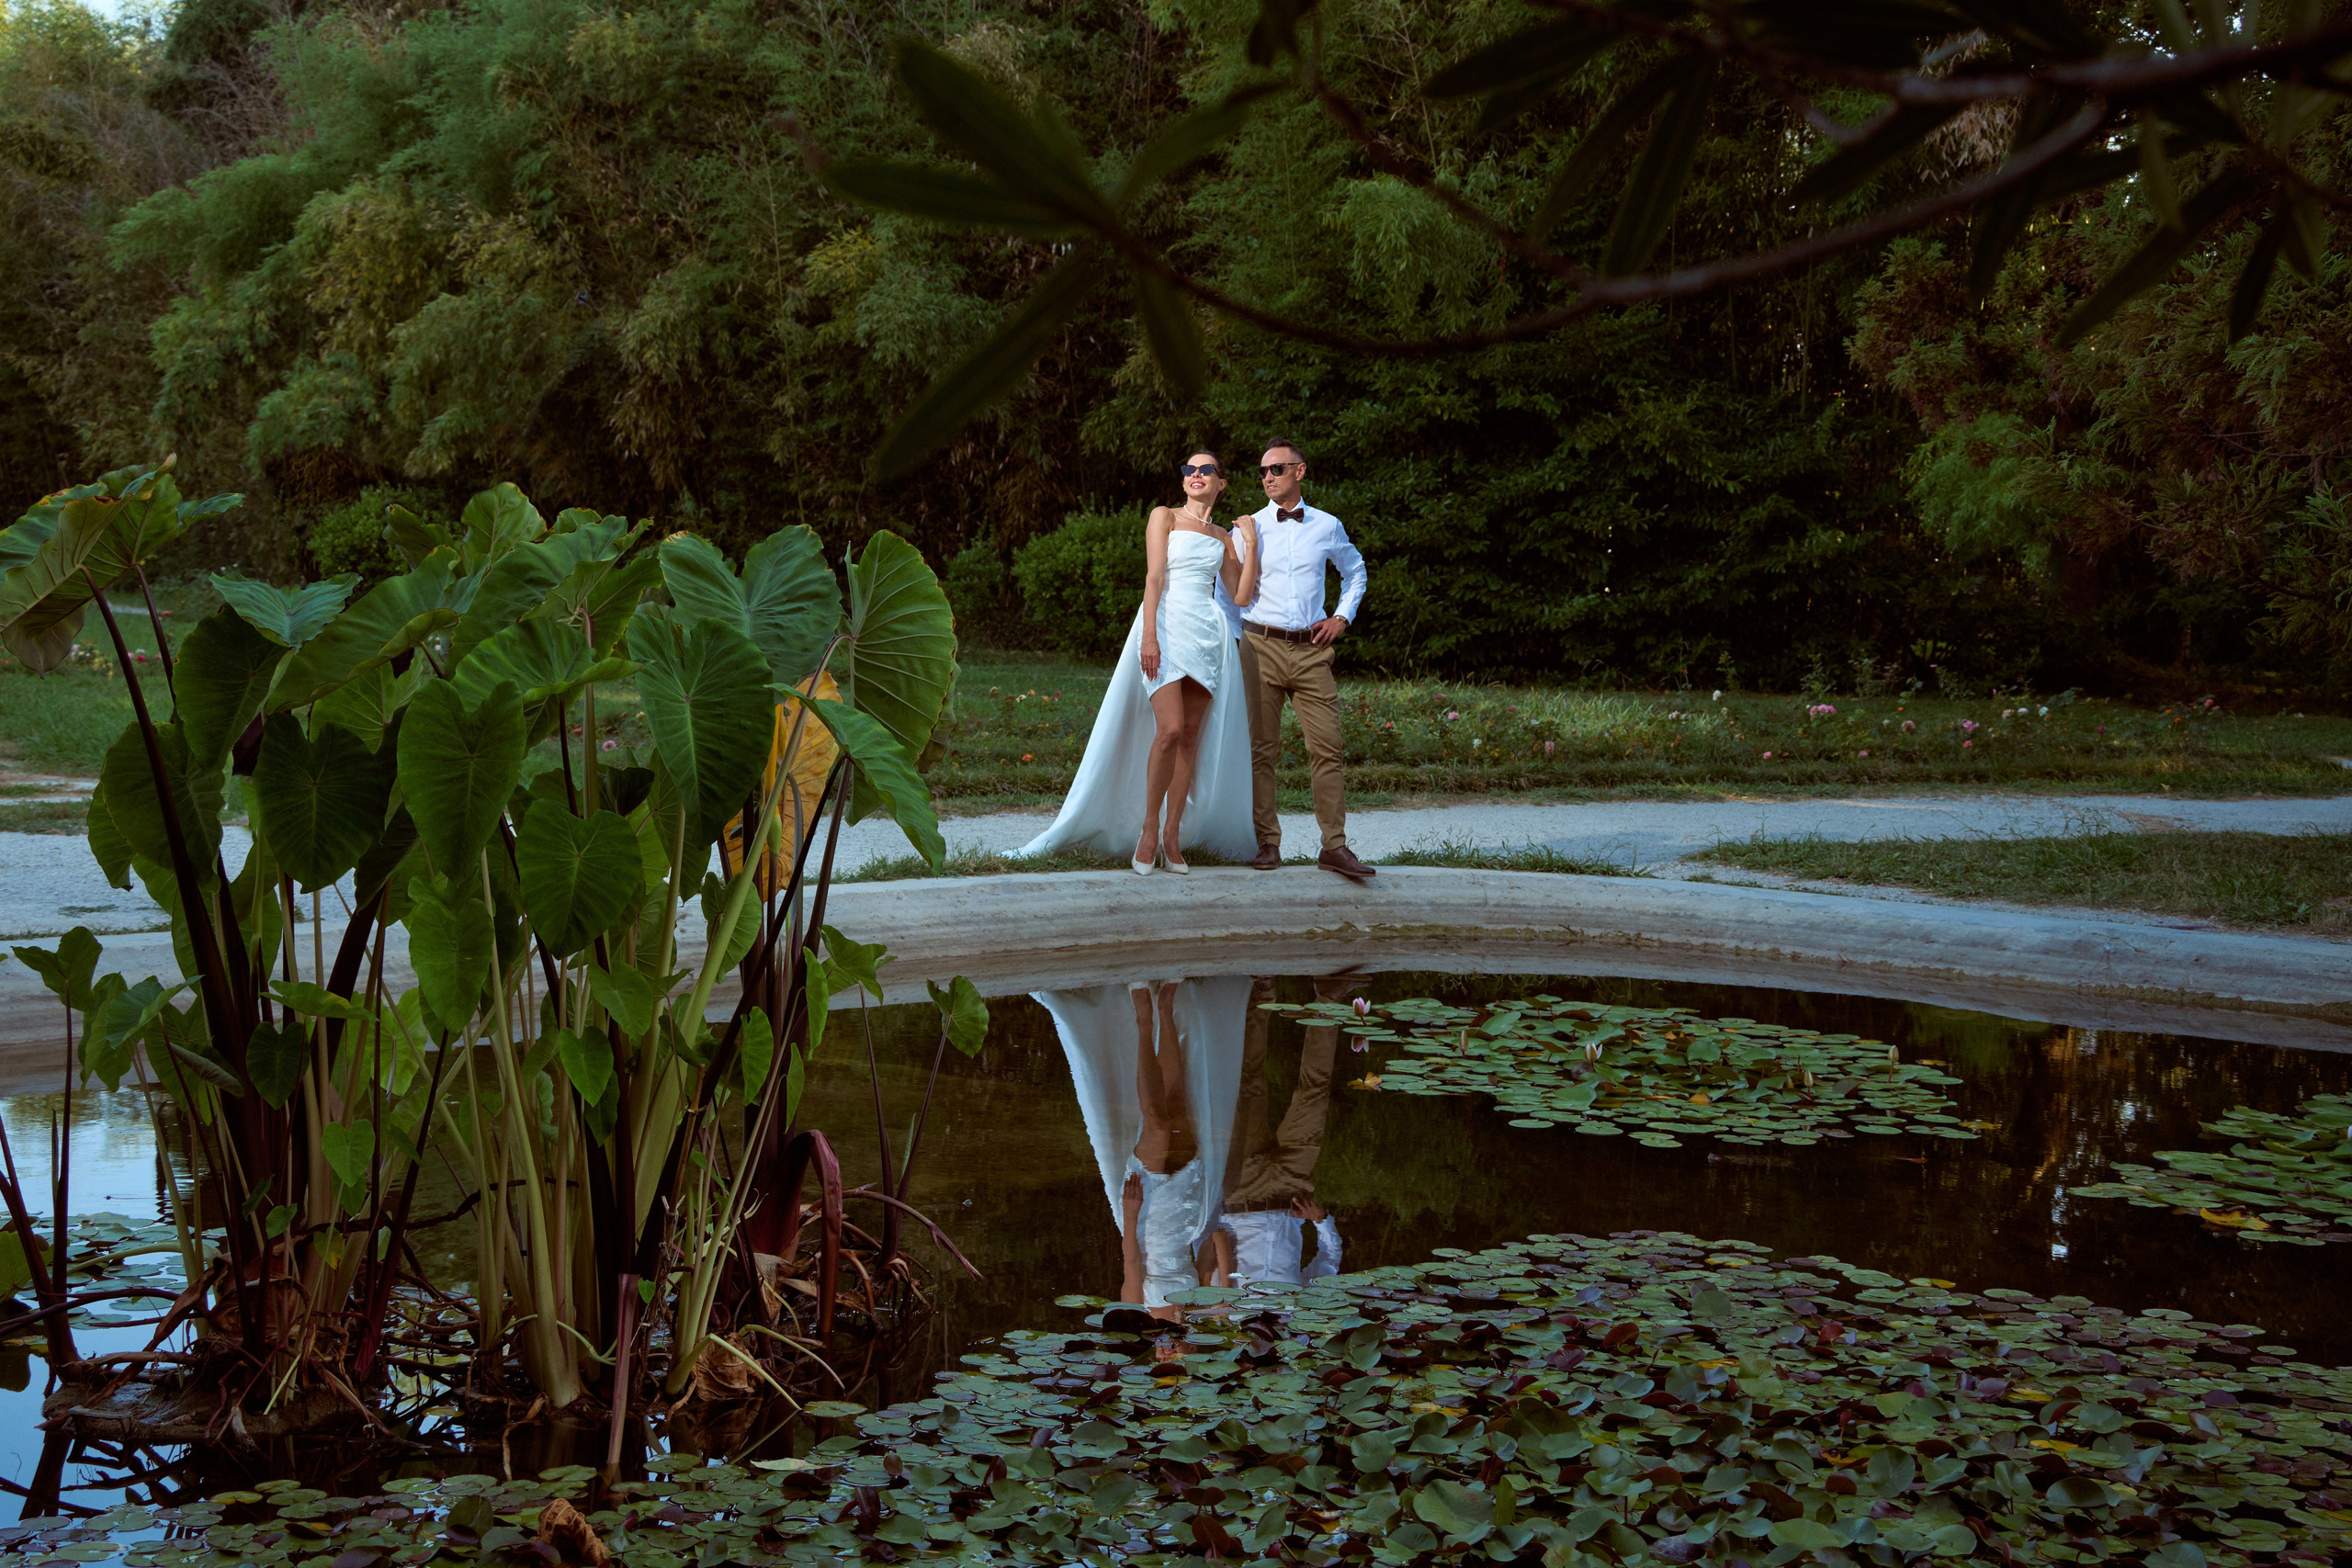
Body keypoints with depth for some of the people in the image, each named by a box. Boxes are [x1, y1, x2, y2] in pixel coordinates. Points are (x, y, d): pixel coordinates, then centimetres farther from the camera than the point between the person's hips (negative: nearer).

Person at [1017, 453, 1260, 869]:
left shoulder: (1222, 537, 19)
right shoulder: (1164, 517, 7)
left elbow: (1242, 596, 12)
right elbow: (1154, 577, -4)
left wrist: (1251, 544, 7)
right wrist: (1149, 636, -15)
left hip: (1208, 632, 5)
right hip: (1166, 626, -5)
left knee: (1191, 737, 1)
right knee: (1169, 730, -18)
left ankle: (1173, 836, 5)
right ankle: (1148, 828, -6)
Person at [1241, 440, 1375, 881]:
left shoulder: (1327, 526, 9)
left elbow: (1355, 571, 25)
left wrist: (1343, 616, 13)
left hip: (1311, 650, 1)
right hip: (1261, 646, -1)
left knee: (1326, 747, -4)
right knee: (1262, 748, 0)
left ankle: (1334, 845, -1)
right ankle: (1267, 842, 8)